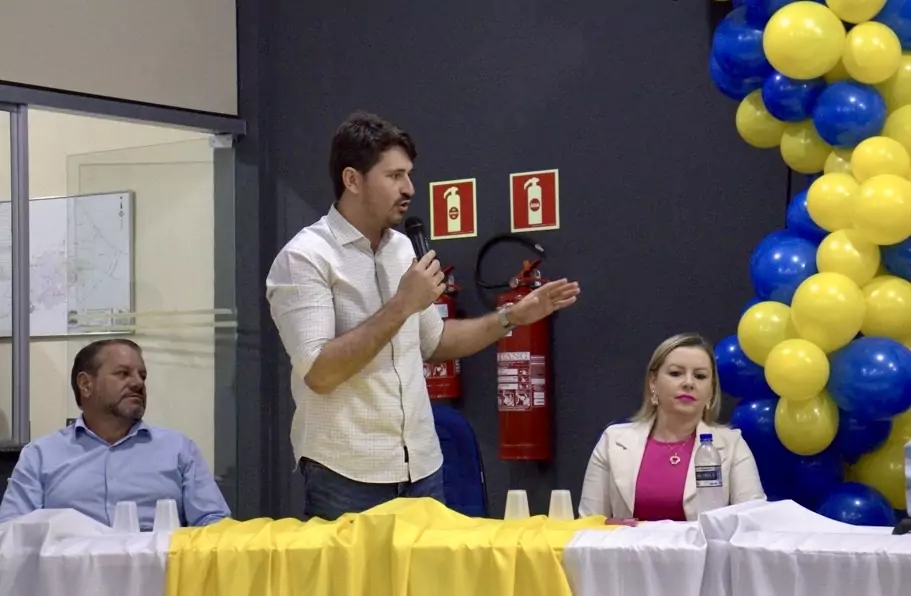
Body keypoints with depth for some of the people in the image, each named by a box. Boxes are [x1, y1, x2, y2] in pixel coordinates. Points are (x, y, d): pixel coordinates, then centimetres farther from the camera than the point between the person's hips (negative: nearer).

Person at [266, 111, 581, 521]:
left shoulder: (402, 248, 11)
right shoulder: (304, 257, -11)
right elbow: (318, 373, -21)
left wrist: (511, 317, 14)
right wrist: (401, 306, -20)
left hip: (421, 468, 7)